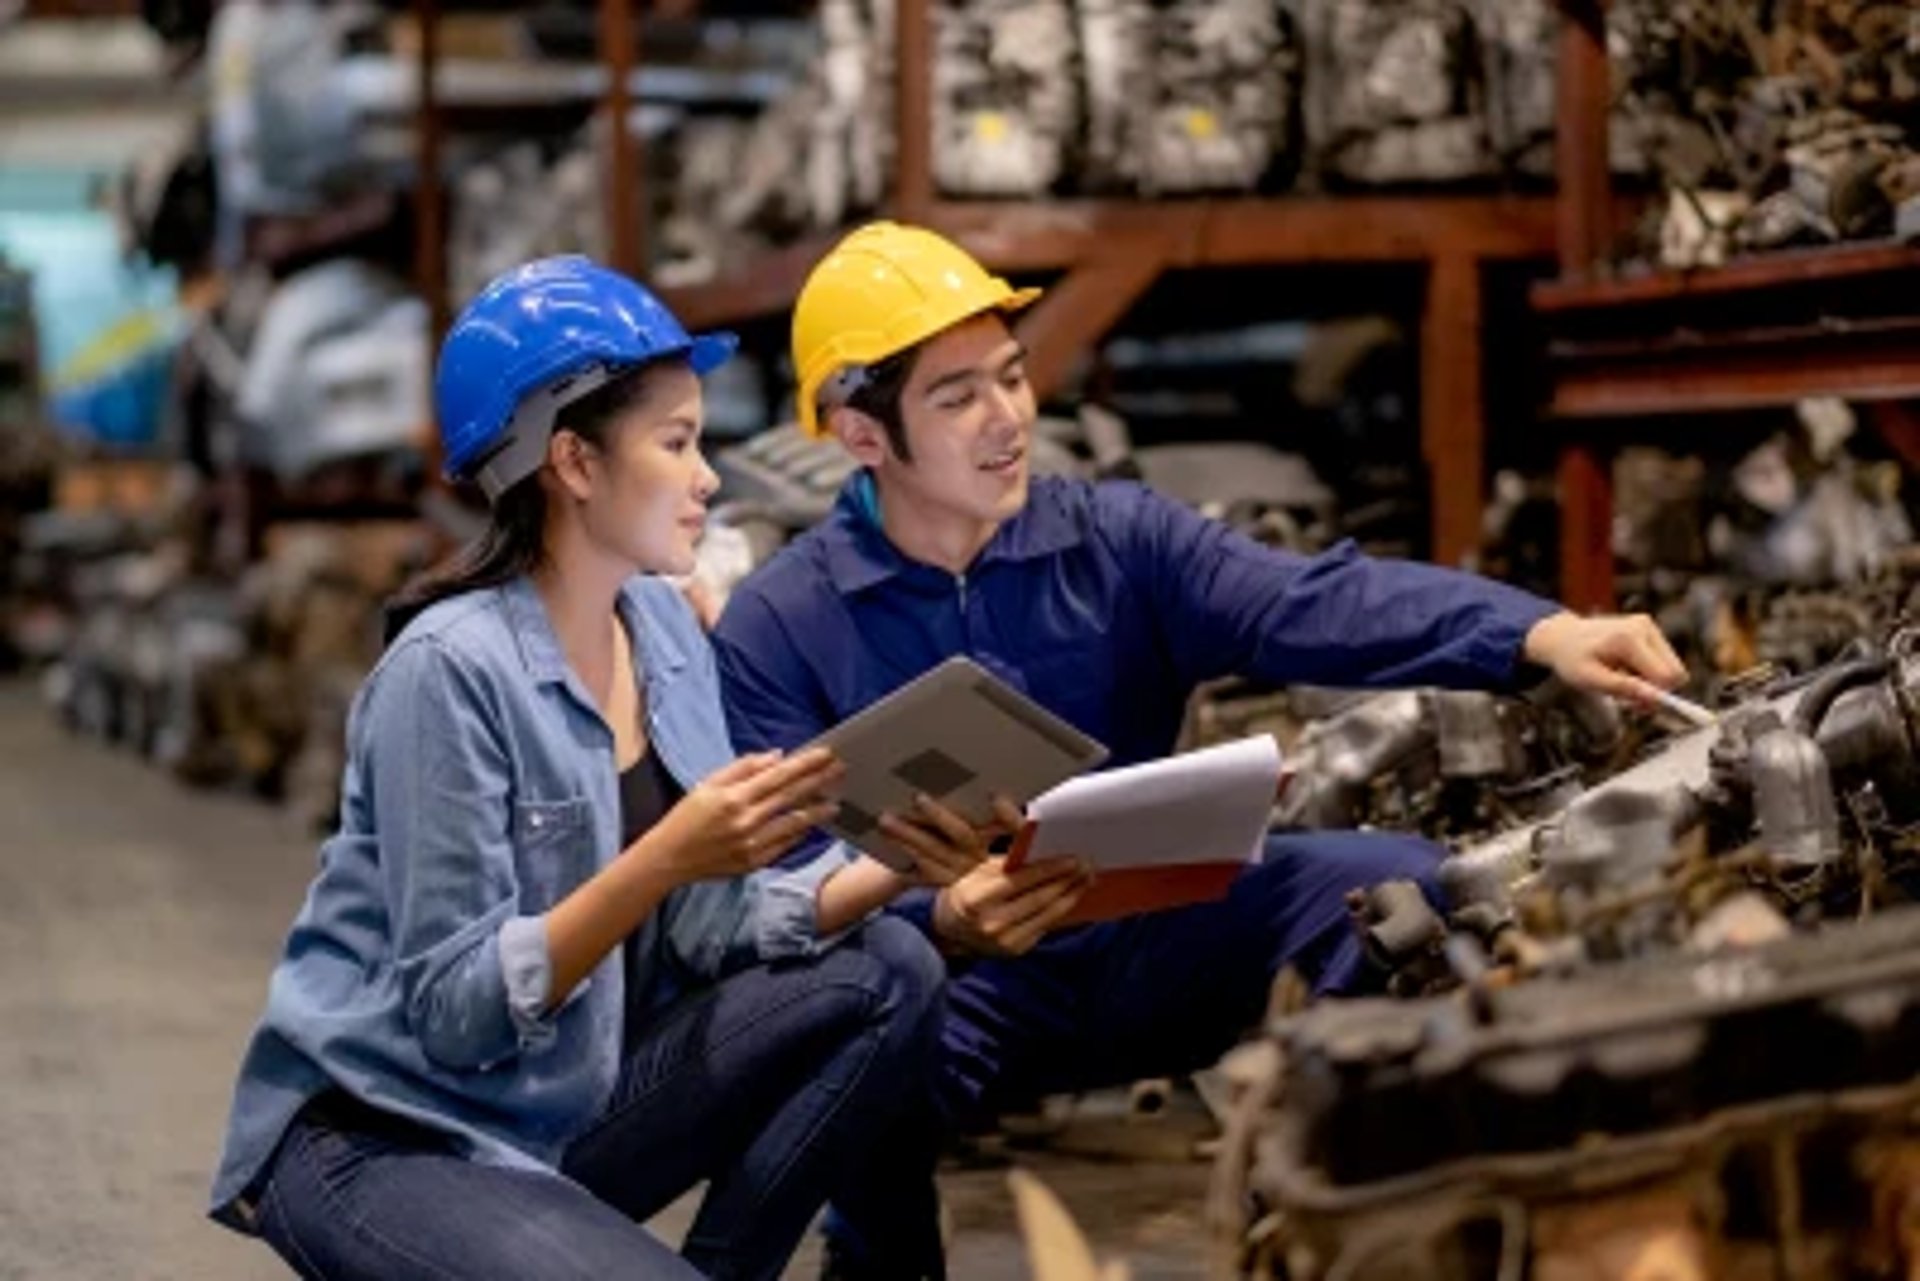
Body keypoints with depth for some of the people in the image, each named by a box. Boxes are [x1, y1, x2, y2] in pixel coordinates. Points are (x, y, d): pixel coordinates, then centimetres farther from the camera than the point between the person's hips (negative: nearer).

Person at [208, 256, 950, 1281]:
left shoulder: (664, 628, 3)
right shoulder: (451, 666, -20)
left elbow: (710, 923, 0)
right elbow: (454, 1008, -22)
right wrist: (664, 858, -30)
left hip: (567, 1108, 8)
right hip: (379, 1138, -8)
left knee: (885, 972, -7)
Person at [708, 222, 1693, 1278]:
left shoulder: (1117, 540, 2)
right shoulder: (777, 629, -5)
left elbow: (1307, 603, -14)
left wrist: (1539, 634, -31)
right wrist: (944, 921, -33)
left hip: (1145, 945, 3)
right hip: (951, 981, -3)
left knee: (1394, 882, -17)